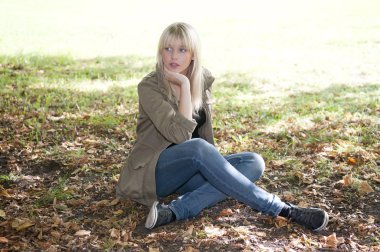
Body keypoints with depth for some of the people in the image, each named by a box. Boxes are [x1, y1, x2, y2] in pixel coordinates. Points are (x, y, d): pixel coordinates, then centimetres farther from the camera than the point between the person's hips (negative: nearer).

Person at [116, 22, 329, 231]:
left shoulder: (202, 80, 3)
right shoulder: (149, 87, -13)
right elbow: (180, 134, -25)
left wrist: (218, 165, -3)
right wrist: (184, 85, -22)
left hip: (190, 170, 6)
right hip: (153, 173, -6)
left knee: (253, 162, -16)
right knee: (197, 147, -36)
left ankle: (175, 211, -32)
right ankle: (284, 210, -31)